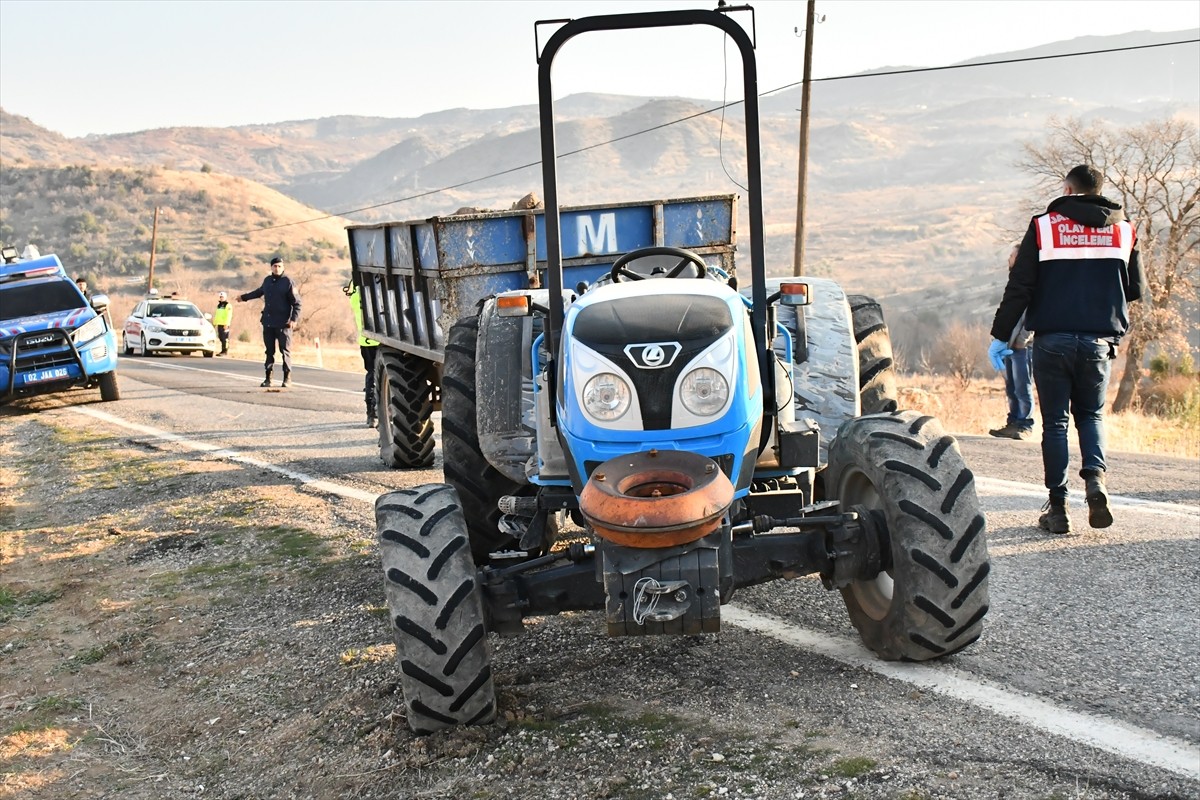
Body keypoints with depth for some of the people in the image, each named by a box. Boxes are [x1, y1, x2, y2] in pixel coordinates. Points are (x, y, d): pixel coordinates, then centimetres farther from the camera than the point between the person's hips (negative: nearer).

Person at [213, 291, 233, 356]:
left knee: (224, 338, -9)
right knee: (221, 338, 7)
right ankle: (223, 350, 11)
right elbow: (216, 315, 24)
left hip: (224, 325, -8)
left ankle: (225, 351, -8)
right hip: (219, 324, 8)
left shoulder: (228, 306, -5)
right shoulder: (219, 305, 20)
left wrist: (226, 324, -20)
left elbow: (229, 316, -13)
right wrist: (214, 323, 19)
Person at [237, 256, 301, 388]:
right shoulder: (267, 280, 11)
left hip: (283, 324, -5)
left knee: (285, 351, -3)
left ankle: (287, 378, 3)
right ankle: (268, 378, 13)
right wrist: (245, 297, 44)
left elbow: (296, 302, -8)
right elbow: (260, 291, 33)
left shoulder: (288, 282, -6)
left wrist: (294, 319, -19)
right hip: (268, 322, 5)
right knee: (269, 351, 8)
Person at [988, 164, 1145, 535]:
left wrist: (1000, 336, 0)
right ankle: (1095, 477, -7)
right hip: (1099, 341, 2)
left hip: (1052, 340, -2)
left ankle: (1058, 506, 5)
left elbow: (1019, 288, -5)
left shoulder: (1043, 226, -1)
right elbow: (1137, 290, 11)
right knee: (1090, 415, 18)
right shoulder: (1123, 230, 7)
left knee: (1054, 422, 6)